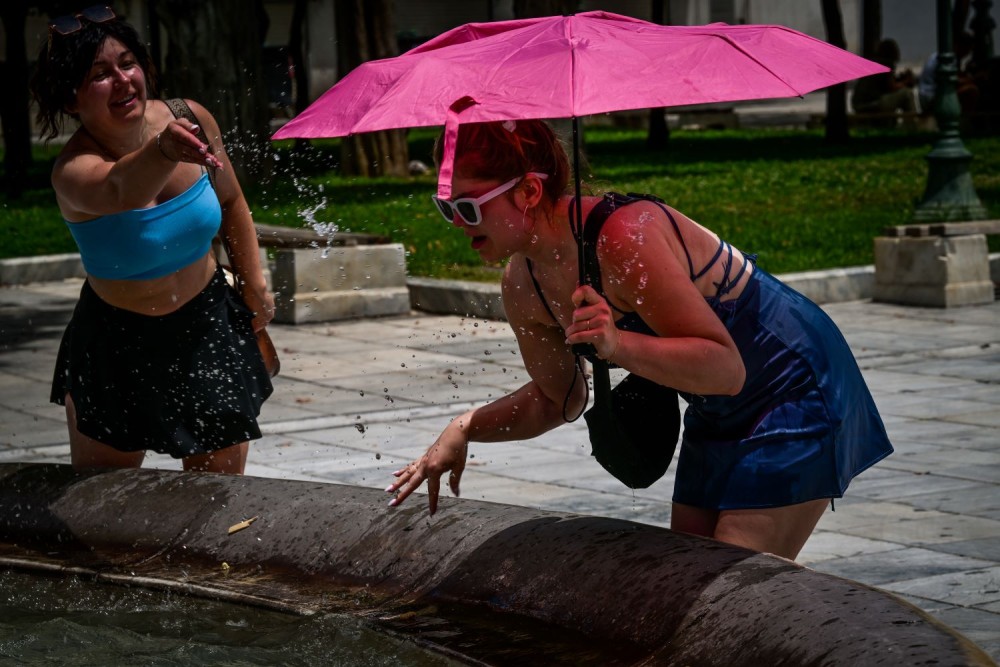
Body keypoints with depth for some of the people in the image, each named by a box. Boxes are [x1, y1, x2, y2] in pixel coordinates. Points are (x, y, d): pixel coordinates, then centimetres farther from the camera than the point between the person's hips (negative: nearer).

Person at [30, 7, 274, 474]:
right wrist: (163, 151, -72)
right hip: (116, 344, -3)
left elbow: (230, 201, 7)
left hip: (207, 329, 3)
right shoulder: (73, 172, -27)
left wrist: (254, 284, 8)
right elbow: (123, 189, -52)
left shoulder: (191, 120, -13)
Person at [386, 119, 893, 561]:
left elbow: (727, 369, -31)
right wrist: (465, 430, -4)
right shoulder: (522, 286, -6)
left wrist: (618, 346, -44)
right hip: (719, 417, 9)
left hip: (798, 392, -8)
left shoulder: (623, 237, -32)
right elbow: (558, 398, 10)